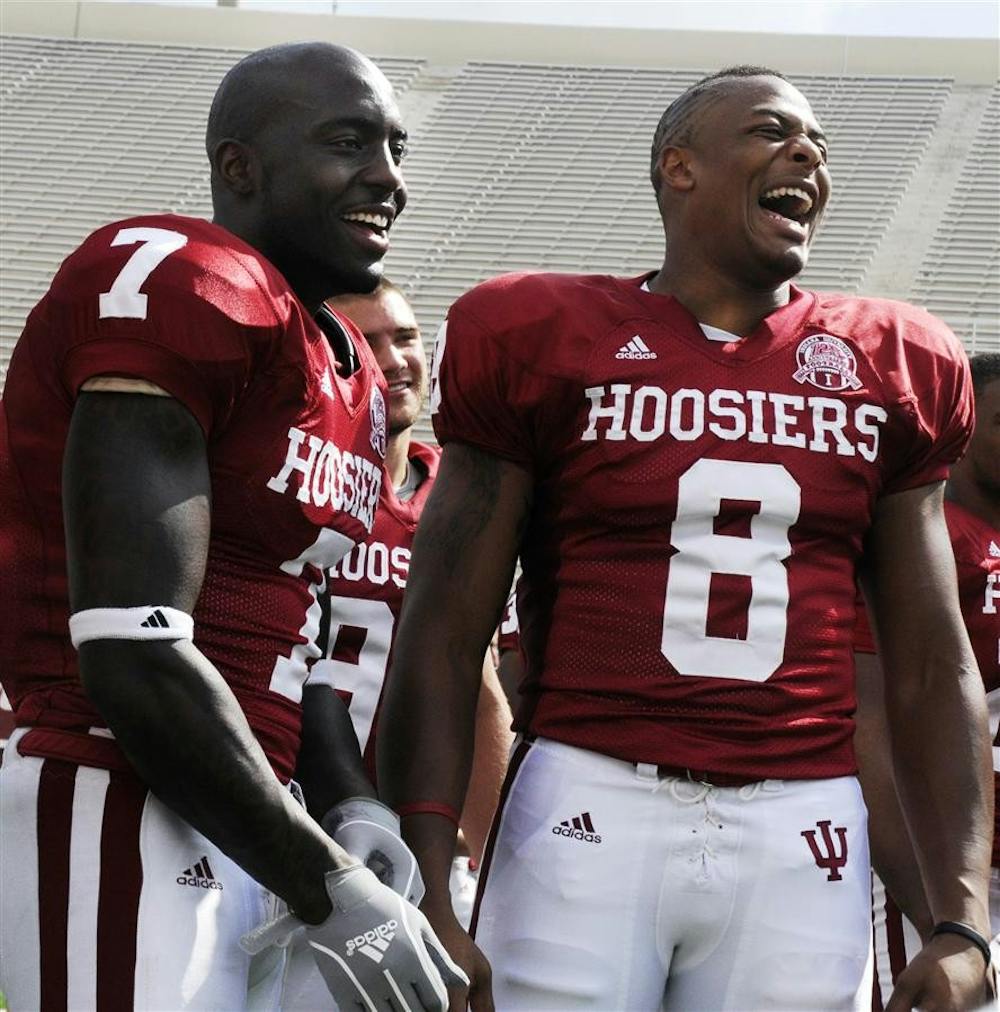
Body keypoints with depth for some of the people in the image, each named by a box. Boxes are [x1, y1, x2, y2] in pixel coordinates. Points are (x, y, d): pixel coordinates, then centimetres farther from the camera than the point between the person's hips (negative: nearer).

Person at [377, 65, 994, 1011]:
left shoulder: (887, 369, 12)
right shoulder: (546, 341, 3)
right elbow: (444, 639, 1)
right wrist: (426, 903, -8)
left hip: (800, 839, 3)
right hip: (590, 815, -2)